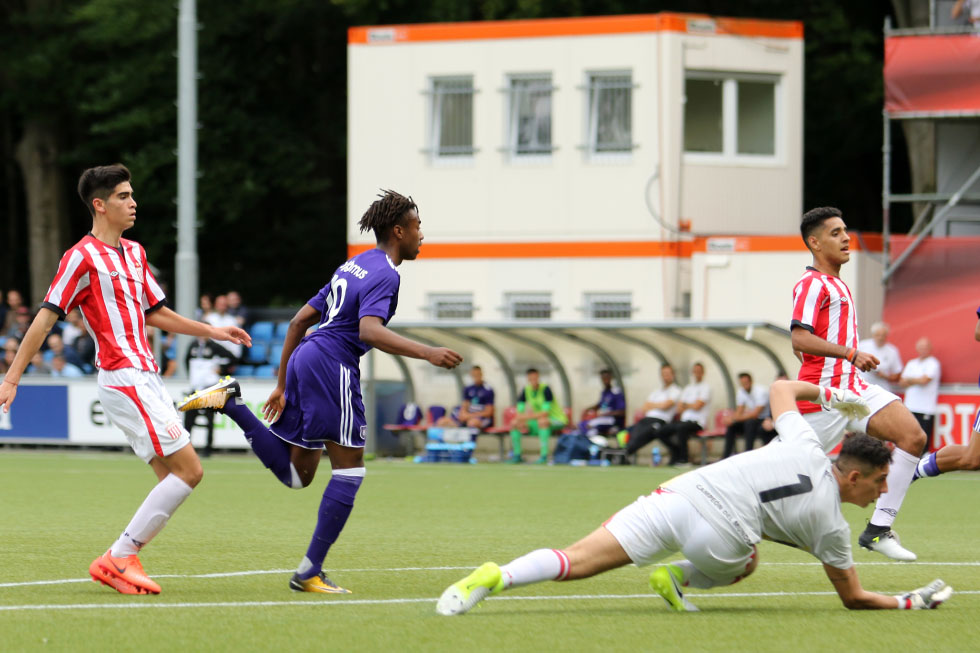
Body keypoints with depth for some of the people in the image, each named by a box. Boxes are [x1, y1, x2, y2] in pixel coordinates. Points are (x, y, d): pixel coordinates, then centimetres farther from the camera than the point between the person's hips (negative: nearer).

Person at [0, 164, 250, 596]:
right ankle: (120, 557, -8)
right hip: (123, 379, -9)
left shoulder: (134, 253, 17)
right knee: (188, 470, -13)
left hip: (145, 378, 9)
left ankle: (120, 560, 7)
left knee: (176, 477, 5)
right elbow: (46, 317, -10)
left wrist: (211, 331, 26)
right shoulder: (83, 257, -9)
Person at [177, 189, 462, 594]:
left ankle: (231, 403, 2)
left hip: (303, 360, 9)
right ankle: (309, 572, -7)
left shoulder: (355, 267, 21)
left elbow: (299, 321, 23)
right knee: (349, 469, -4)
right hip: (332, 365, -9)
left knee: (296, 474, 13)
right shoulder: (383, 275, -8)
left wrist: (282, 385, 26)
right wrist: (427, 353, -31)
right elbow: (369, 330, -26)